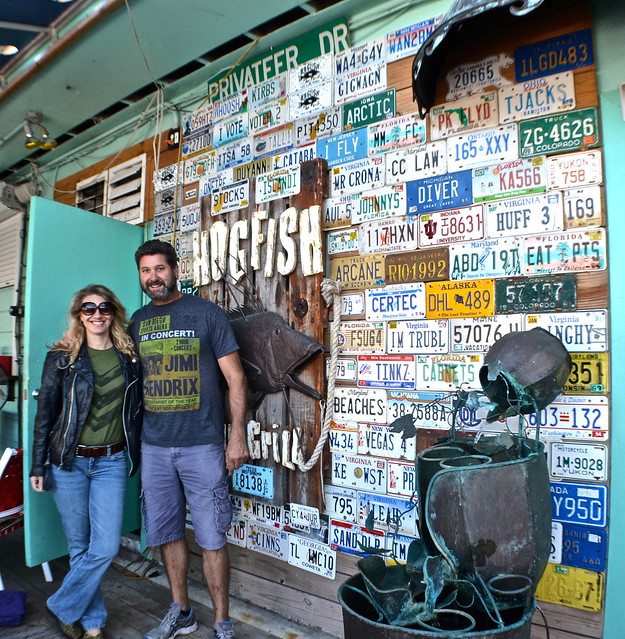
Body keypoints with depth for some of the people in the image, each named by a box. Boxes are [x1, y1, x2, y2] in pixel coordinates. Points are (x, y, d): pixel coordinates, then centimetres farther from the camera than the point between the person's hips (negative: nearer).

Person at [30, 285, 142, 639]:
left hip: (111, 463, 2)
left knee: (106, 547, -1)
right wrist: (38, 466, 0)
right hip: (69, 463, -1)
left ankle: (62, 609, 24)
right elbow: (46, 413, 1)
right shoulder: (61, 357, -2)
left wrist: (137, 456, 8)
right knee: (81, 546, 9)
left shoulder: (129, 356, 2)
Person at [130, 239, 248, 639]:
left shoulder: (206, 313, -3)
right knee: (168, 532, 15)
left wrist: (238, 437, -10)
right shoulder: (138, 321, 10)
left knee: (211, 538, 2)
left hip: (202, 446, -4)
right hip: (154, 447, 5)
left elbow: (235, 378, -4)